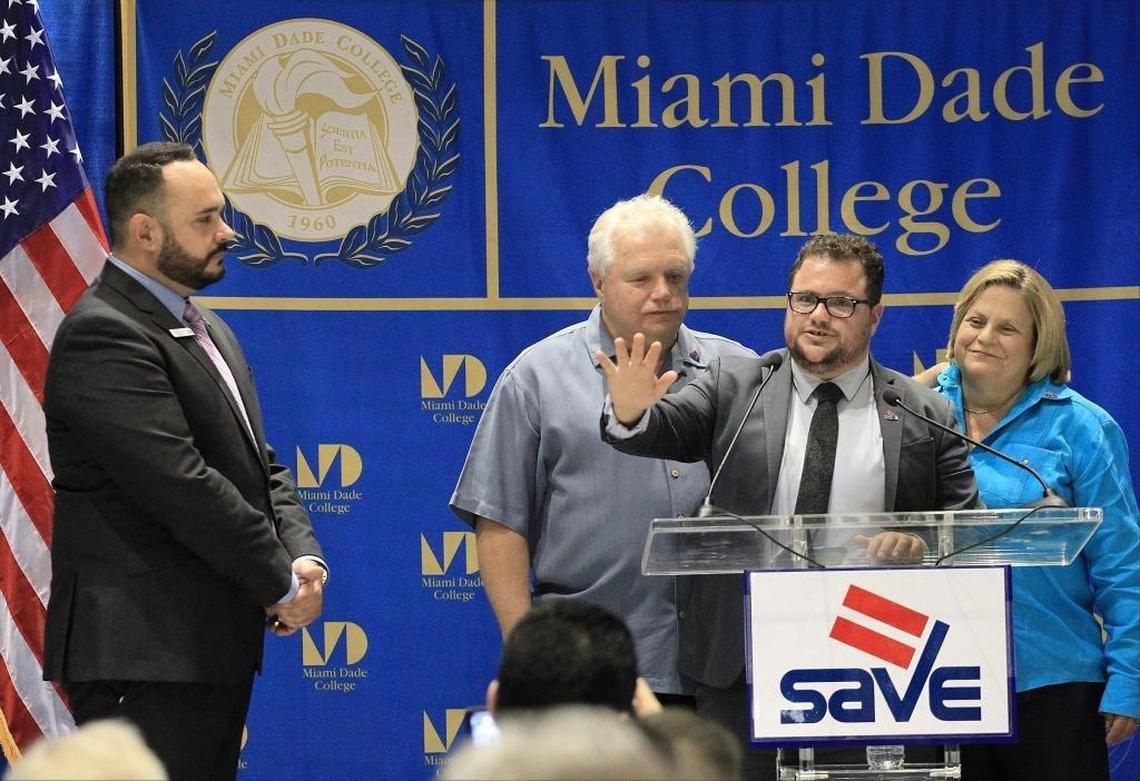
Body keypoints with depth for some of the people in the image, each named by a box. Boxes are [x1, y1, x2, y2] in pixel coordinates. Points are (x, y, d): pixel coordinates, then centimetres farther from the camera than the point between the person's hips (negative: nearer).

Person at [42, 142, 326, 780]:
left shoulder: (208, 331, 18)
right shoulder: (103, 335, -15)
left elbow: (260, 465, 18)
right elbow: (182, 486, -21)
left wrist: (303, 556, -1)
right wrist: (282, 583, -13)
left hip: (217, 648, 10)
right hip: (143, 654, -10)